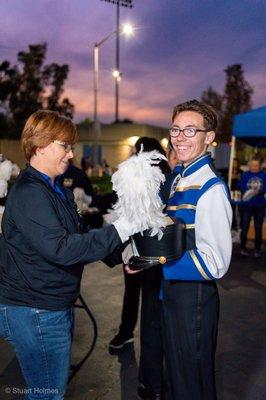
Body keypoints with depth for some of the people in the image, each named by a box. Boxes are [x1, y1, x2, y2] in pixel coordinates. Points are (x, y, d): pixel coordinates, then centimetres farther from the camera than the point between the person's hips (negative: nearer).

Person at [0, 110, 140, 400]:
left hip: (54, 307, 10)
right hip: (36, 313, -10)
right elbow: (61, 248, -30)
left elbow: (79, 233, 12)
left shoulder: (54, 189, 12)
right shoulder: (29, 193, -21)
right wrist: (122, 228, -28)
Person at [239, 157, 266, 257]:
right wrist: (249, 192, -27)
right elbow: (242, 188, -8)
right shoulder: (245, 175, 0)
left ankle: (257, 249, 21)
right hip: (246, 205, -1)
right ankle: (243, 248, 17)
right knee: (244, 228, 1)